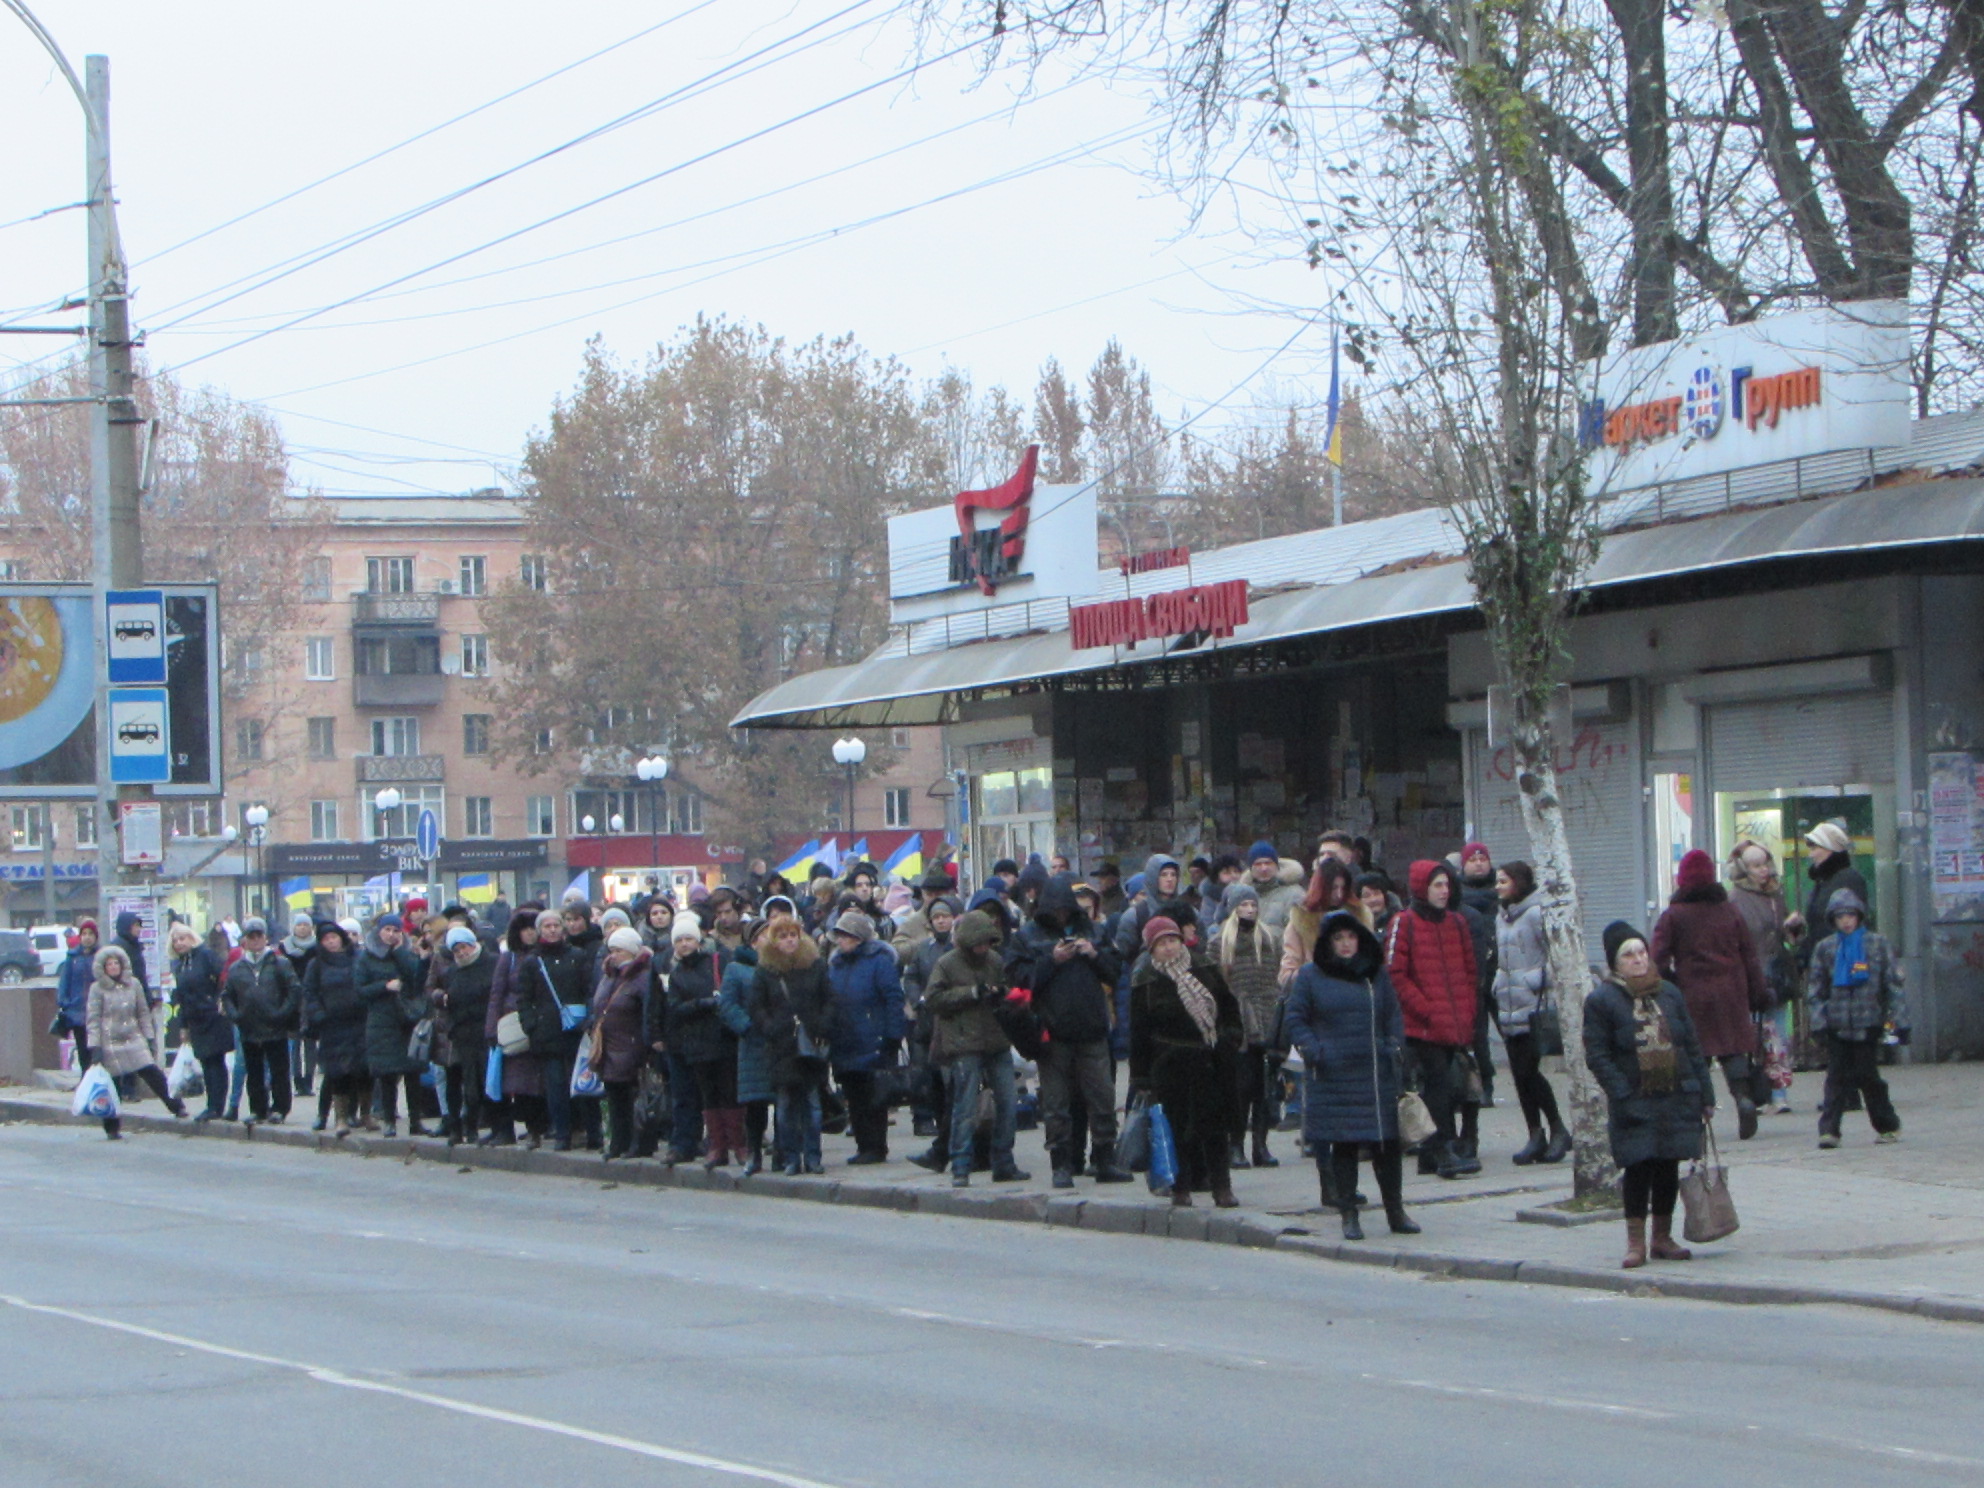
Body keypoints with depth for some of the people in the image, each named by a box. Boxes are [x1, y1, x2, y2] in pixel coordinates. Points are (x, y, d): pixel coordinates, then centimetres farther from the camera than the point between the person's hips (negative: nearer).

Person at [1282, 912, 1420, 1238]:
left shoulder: (1376, 974, 13)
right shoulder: (1310, 977, 4)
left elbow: (1394, 1014, 17)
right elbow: (1296, 1019, 4)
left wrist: (1395, 1044, 1)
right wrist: (1310, 1048, -11)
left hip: (1377, 1074, 3)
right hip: (1332, 1076, -3)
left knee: (1388, 1143, 3)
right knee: (1343, 1146, -2)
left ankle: (1395, 1211, 13)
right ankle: (1349, 1216, 5)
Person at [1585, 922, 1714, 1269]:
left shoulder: (1670, 994, 12)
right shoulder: (1601, 1000, -3)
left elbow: (1692, 1046, 14)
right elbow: (1597, 1055, -7)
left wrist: (1705, 1094, 10)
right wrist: (1622, 1094, -17)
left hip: (1676, 1097, 4)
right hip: (1635, 1103, -4)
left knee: (1668, 1167, 7)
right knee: (1638, 1167, -6)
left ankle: (1662, 1237, 18)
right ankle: (1636, 1242, 1)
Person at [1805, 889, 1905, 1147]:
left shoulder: (1877, 945, 4)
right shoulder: (1825, 948, 8)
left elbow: (1893, 984, 4)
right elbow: (1815, 988, 9)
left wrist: (1899, 1019, -2)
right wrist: (1818, 1020, -2)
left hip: (1867, 1023, -1)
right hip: (1837, 1026, 1)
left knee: (1868, 1077, 1)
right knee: (1836, 1077, -2)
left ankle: (1887, 1126, 16)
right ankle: (1829, 1129, -4)